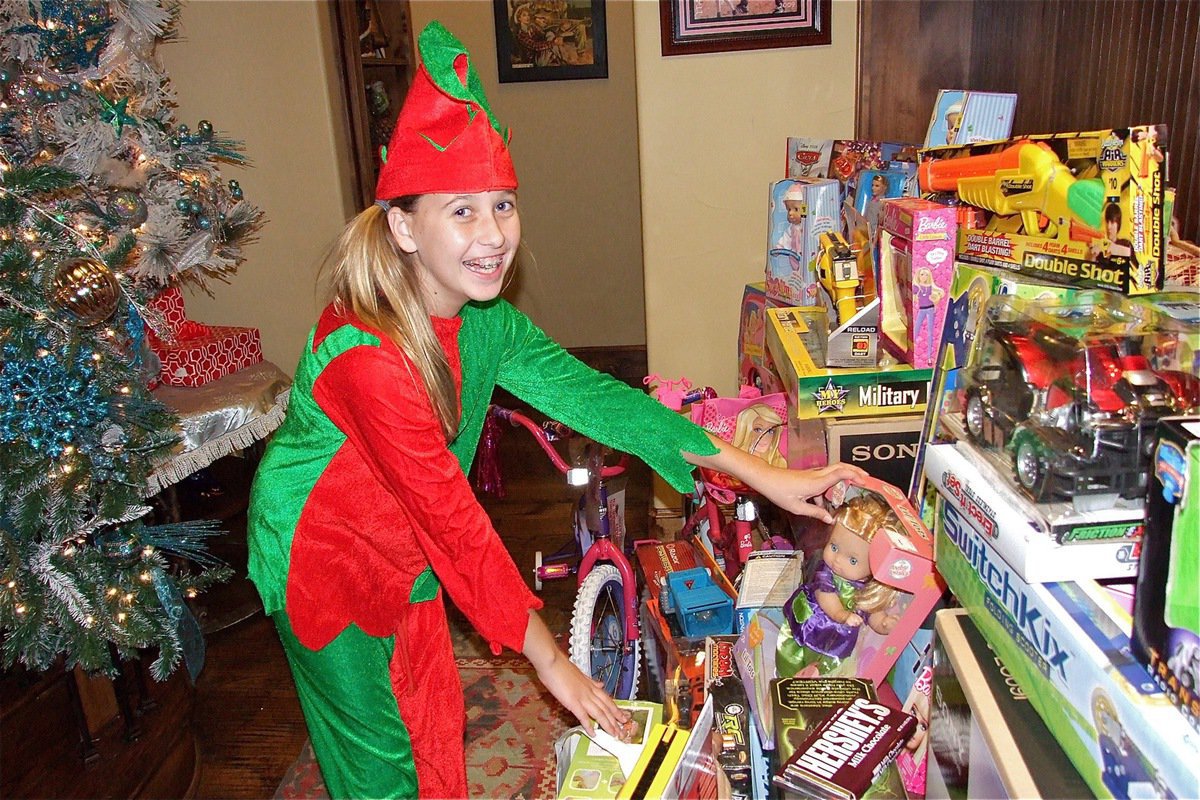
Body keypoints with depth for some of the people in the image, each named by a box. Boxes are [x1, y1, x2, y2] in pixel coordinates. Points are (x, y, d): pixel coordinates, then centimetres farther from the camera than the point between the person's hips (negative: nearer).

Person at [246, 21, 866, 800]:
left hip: (404, 554, 6)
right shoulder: (367, 354, -34)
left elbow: (592, 395, -12)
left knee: (436, 721, 20)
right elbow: (455, 520, -31)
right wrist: (553, 663, -23)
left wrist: (765, 476, -15)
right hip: (323, 556, -6)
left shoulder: (486, 322, -9)